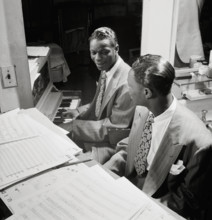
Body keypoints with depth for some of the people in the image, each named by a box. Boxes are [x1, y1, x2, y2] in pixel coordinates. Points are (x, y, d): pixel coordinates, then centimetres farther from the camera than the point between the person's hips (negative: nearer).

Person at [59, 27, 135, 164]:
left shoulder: (126, 83, -27)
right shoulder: (106, 70, 0)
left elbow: (115, 128, -23)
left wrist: (75, 126, -22)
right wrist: (79, 112, 1)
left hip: (111, 144, -8)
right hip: (98, 133, 8)